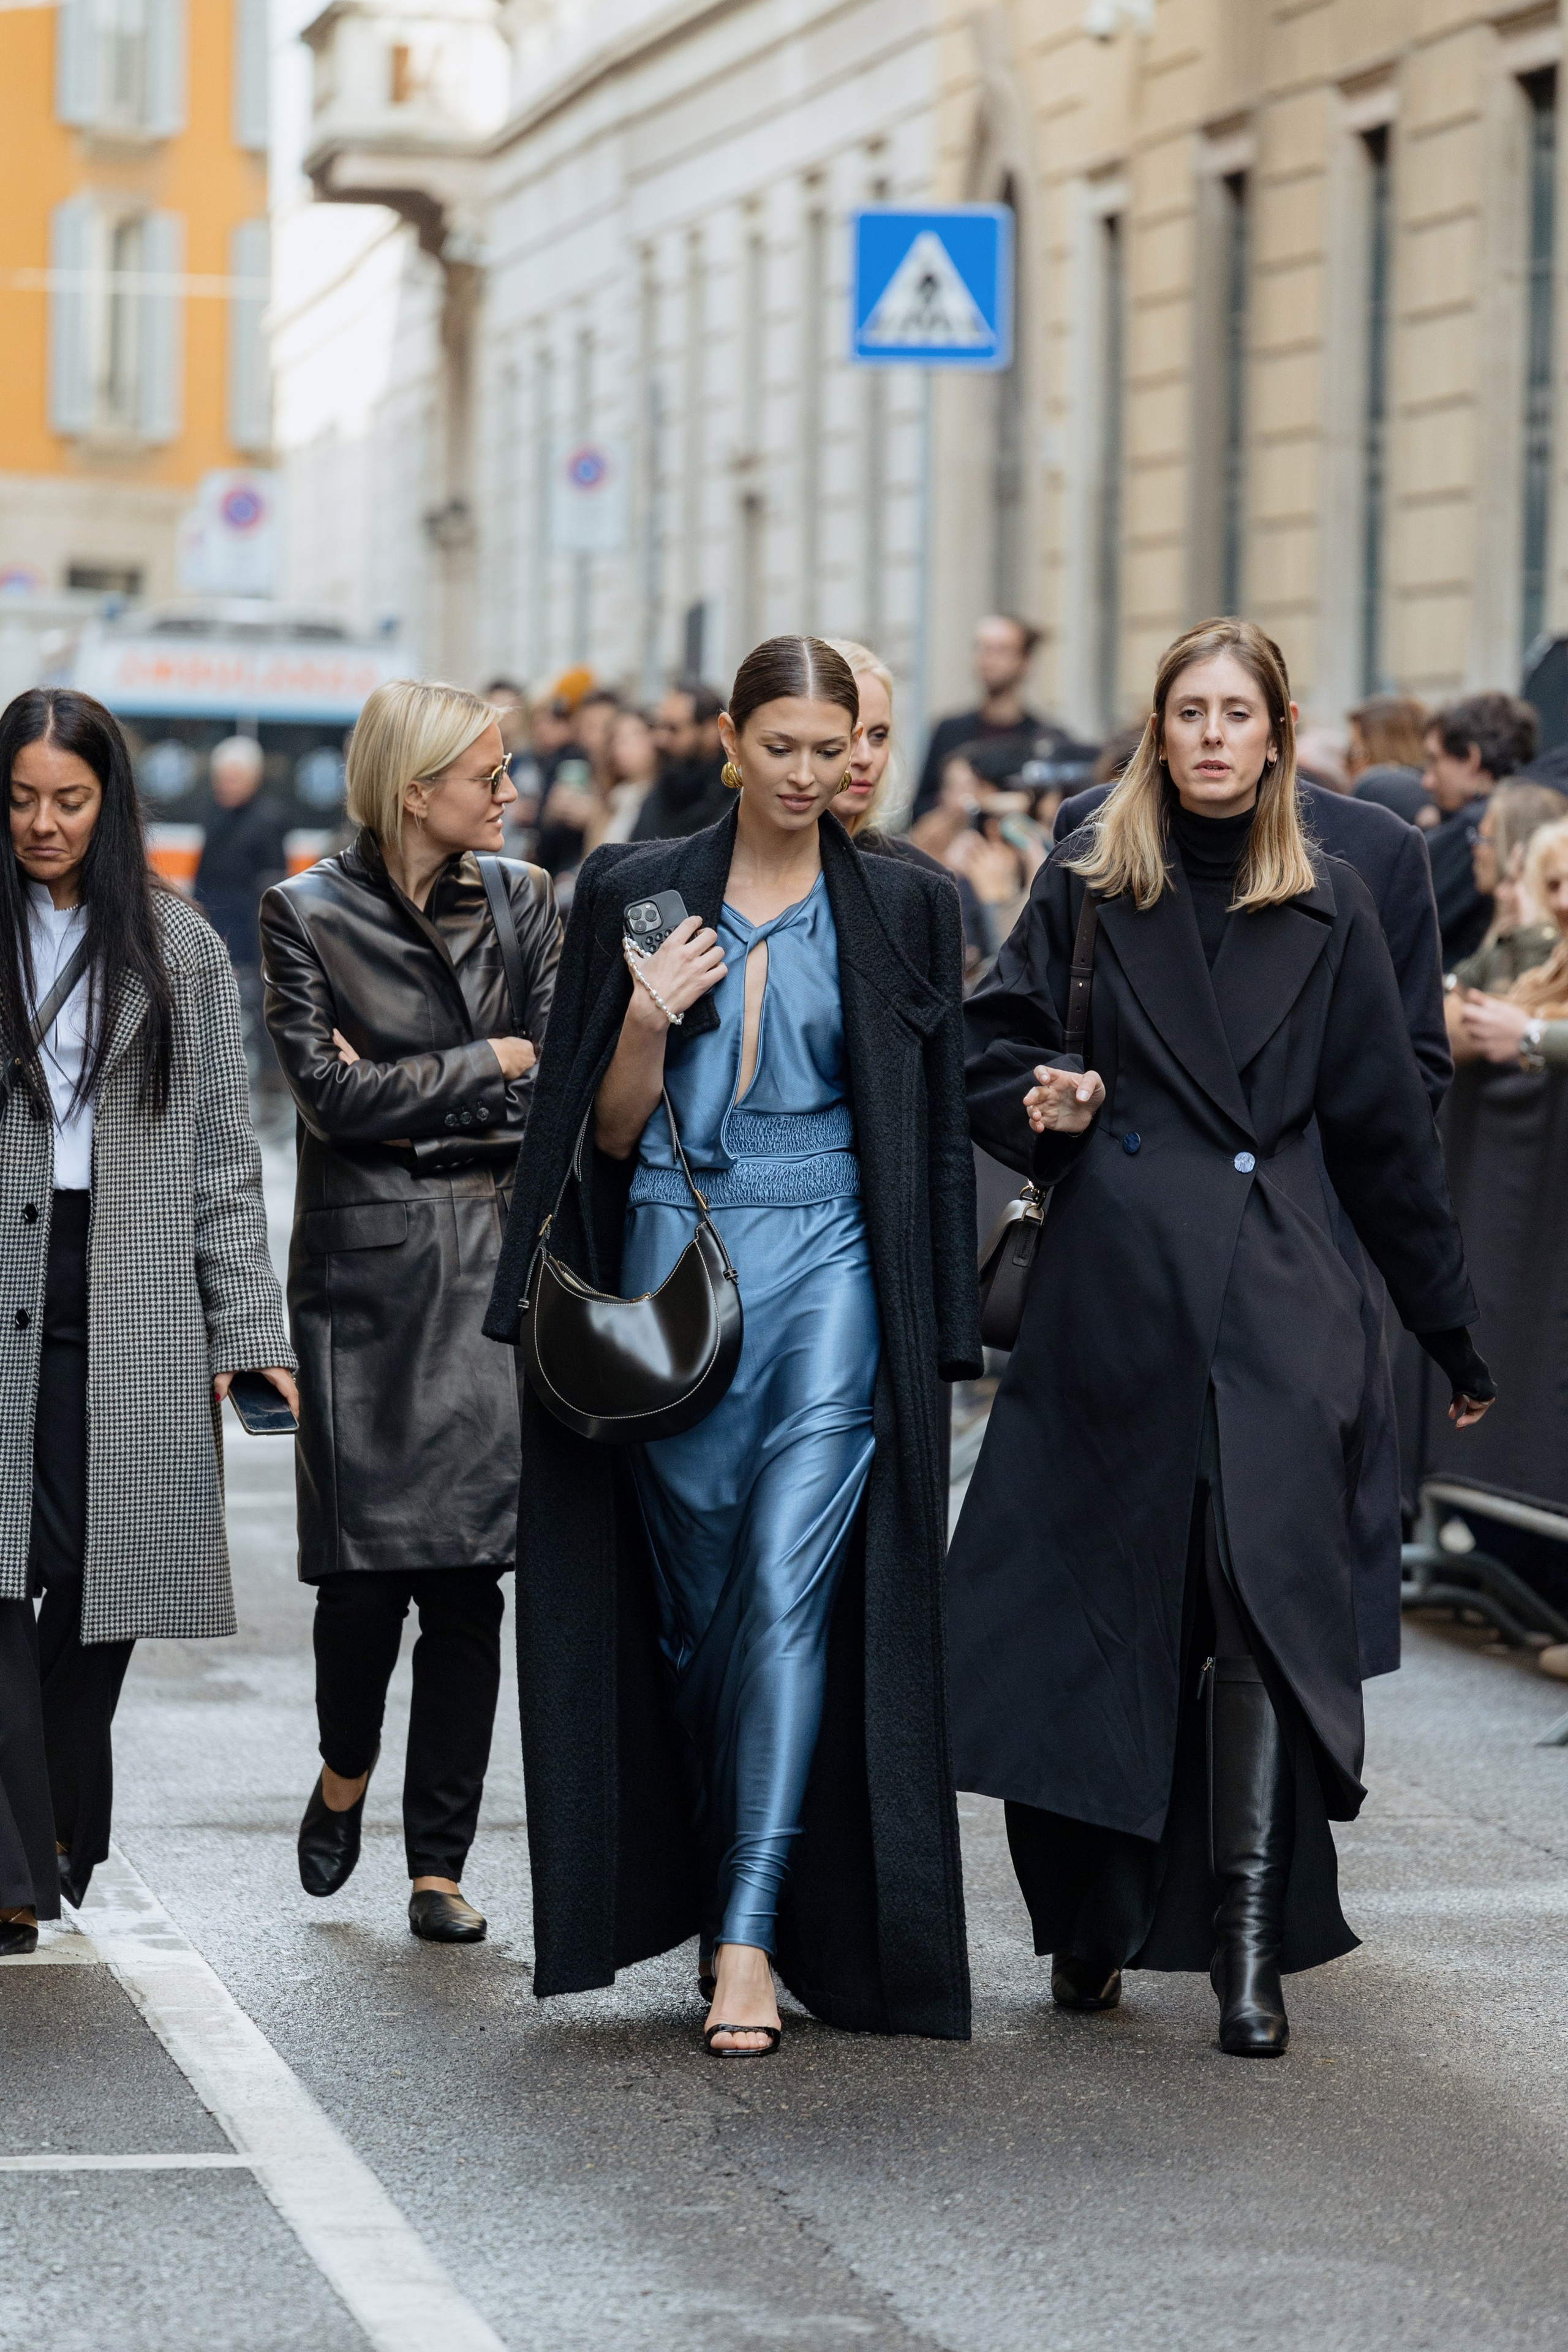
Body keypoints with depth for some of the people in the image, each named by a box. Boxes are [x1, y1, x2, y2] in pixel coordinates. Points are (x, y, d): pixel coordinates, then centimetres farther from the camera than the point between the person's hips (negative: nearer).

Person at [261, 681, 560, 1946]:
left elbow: (561, 1084, 2)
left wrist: (407, 1096, -7)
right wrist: (488, 1063, -4)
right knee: (366, 1567, -6)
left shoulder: (520, 898, 9)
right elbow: (331, 1094, -8)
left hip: (492, 1263, 2)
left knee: (469, 1574, -1)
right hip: (366, 1266, -2)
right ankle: (346, 1770, 25)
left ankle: (439, 1863, 7)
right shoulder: (308, 914, 1)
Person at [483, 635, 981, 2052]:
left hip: (832, 1263, -1)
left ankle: (750, 1934, -12)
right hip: (675, 1257, 2)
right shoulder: (637, 894, 6)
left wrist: (937, 1328, 1)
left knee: (789, 1584, -12)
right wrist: (647, 1019, -13)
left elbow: (936, 1119, 6)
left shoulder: (903, 908, 5)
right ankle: (714, 1875, 26)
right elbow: (610, 1130, 7)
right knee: (692, 1598, 8)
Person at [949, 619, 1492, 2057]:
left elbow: (1385, 1126, 12)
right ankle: (1096, 1921, 14)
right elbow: (995, 1049, 13)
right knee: (1103, 1593, 3)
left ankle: (1250, 1937, -11)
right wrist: (1041, 1101, -11)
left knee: (1269, 1590, -11)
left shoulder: (1329, 909, 9)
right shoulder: (1091, 885, 8)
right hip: (1114, 1290, 0)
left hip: (1277, 1295, 0)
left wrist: (1450, 1331, 14)